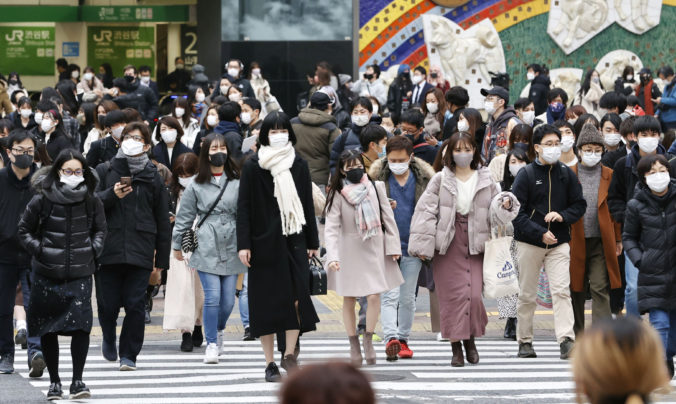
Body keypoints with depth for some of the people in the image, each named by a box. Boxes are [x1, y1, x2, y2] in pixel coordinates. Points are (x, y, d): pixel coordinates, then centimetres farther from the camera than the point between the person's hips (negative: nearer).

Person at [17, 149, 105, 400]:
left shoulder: (91, 201, 2)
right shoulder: (42, 200, -4)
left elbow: (100, 229, 17)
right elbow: (25, 230, 6)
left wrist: (92, 250, 3)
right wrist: (40, 251, -5)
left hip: (80, 274, 0)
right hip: (47, 275, 0)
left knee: (81, 325, -11)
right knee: (48, 328, 5)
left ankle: (77, 380, -4)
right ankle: (54, 381, 16)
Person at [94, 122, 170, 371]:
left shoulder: (153, 177, 12)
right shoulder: (105, 171, 10)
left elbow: (162, 221, 13)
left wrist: (162, 258, 10)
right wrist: (112, 195, -16)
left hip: (140, 253, 0)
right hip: (107, 250, 0)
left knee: (135, 305, -6)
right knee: (108, 304, 1)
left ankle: (129, 355, 6)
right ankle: (109, 339, 31)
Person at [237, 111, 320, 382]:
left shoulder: (298, 165, 9)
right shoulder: (252, 167, 1)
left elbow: (308, 205, 12)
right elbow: (244, 207, -2)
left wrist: (312, 241, 9)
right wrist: (244, 244, -10)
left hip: (294, 241, 2)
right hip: (264, 243, -2)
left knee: (297, 296, -12)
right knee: (266, 301, 0)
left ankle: (289, 353, -2)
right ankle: (270, 363, 5)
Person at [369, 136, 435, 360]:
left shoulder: (424, 179, 4)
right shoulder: (377, 178, 1)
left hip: (413, 247, 2)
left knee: (408, 297, 9)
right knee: (389, 296, -11)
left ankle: (403, 339, 20)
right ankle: (391, 338, -21)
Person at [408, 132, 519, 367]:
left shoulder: (485, 180, 10)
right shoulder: (440, 180, 5)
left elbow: (495, 213, 13)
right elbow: (425, 211, 1)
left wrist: (505, 206, -10)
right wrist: (423, 244, -7)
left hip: (475, 244, 1)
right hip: (447, 246, -1)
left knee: (474, 294, -10)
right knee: (452, 295, -4)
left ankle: (470, 339, 13)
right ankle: (456, 347, 4)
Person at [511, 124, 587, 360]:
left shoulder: (566, 174, 6)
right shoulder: (527, 174, -3)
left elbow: (579, 205, 11)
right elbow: (516, 212, -7)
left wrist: (562, 216, -10)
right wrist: (540, 233, -16)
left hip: (559, 243, 1)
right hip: (529, 242, -1)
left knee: (562, 291, -13)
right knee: (527, 294, 6)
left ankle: (566, 340, -20)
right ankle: (525, 342, 17)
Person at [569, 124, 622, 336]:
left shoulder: (609, 176, 7)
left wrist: (618, 239, 8)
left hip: (601, 243, 0)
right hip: (575, 243, 0)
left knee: (601, 289, -7)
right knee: (576, 290, 8)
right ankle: (577, 336, 18)